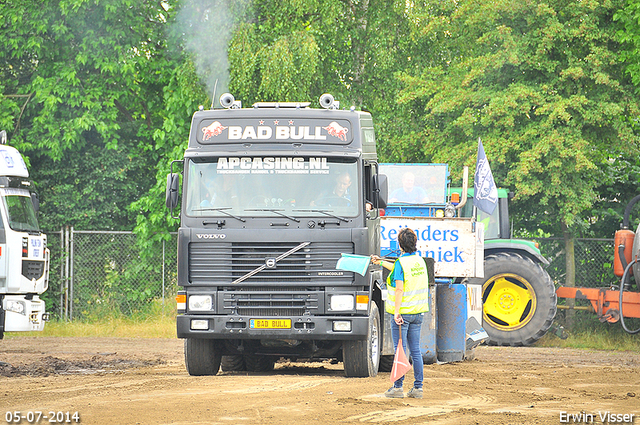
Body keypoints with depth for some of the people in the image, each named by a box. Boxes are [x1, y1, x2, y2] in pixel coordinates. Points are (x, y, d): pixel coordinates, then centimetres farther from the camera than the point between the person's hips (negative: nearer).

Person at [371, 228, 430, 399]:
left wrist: (397, 312, -21)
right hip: (418, 312, 6)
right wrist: (381, 262, 40)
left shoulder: (401, 262, -13)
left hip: (403, 313, -6)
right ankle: (418, 388, 9)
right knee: (415, 350, 9)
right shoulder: (420, 261, 9)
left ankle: (398, 387, 2)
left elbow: (399, 289, -20)